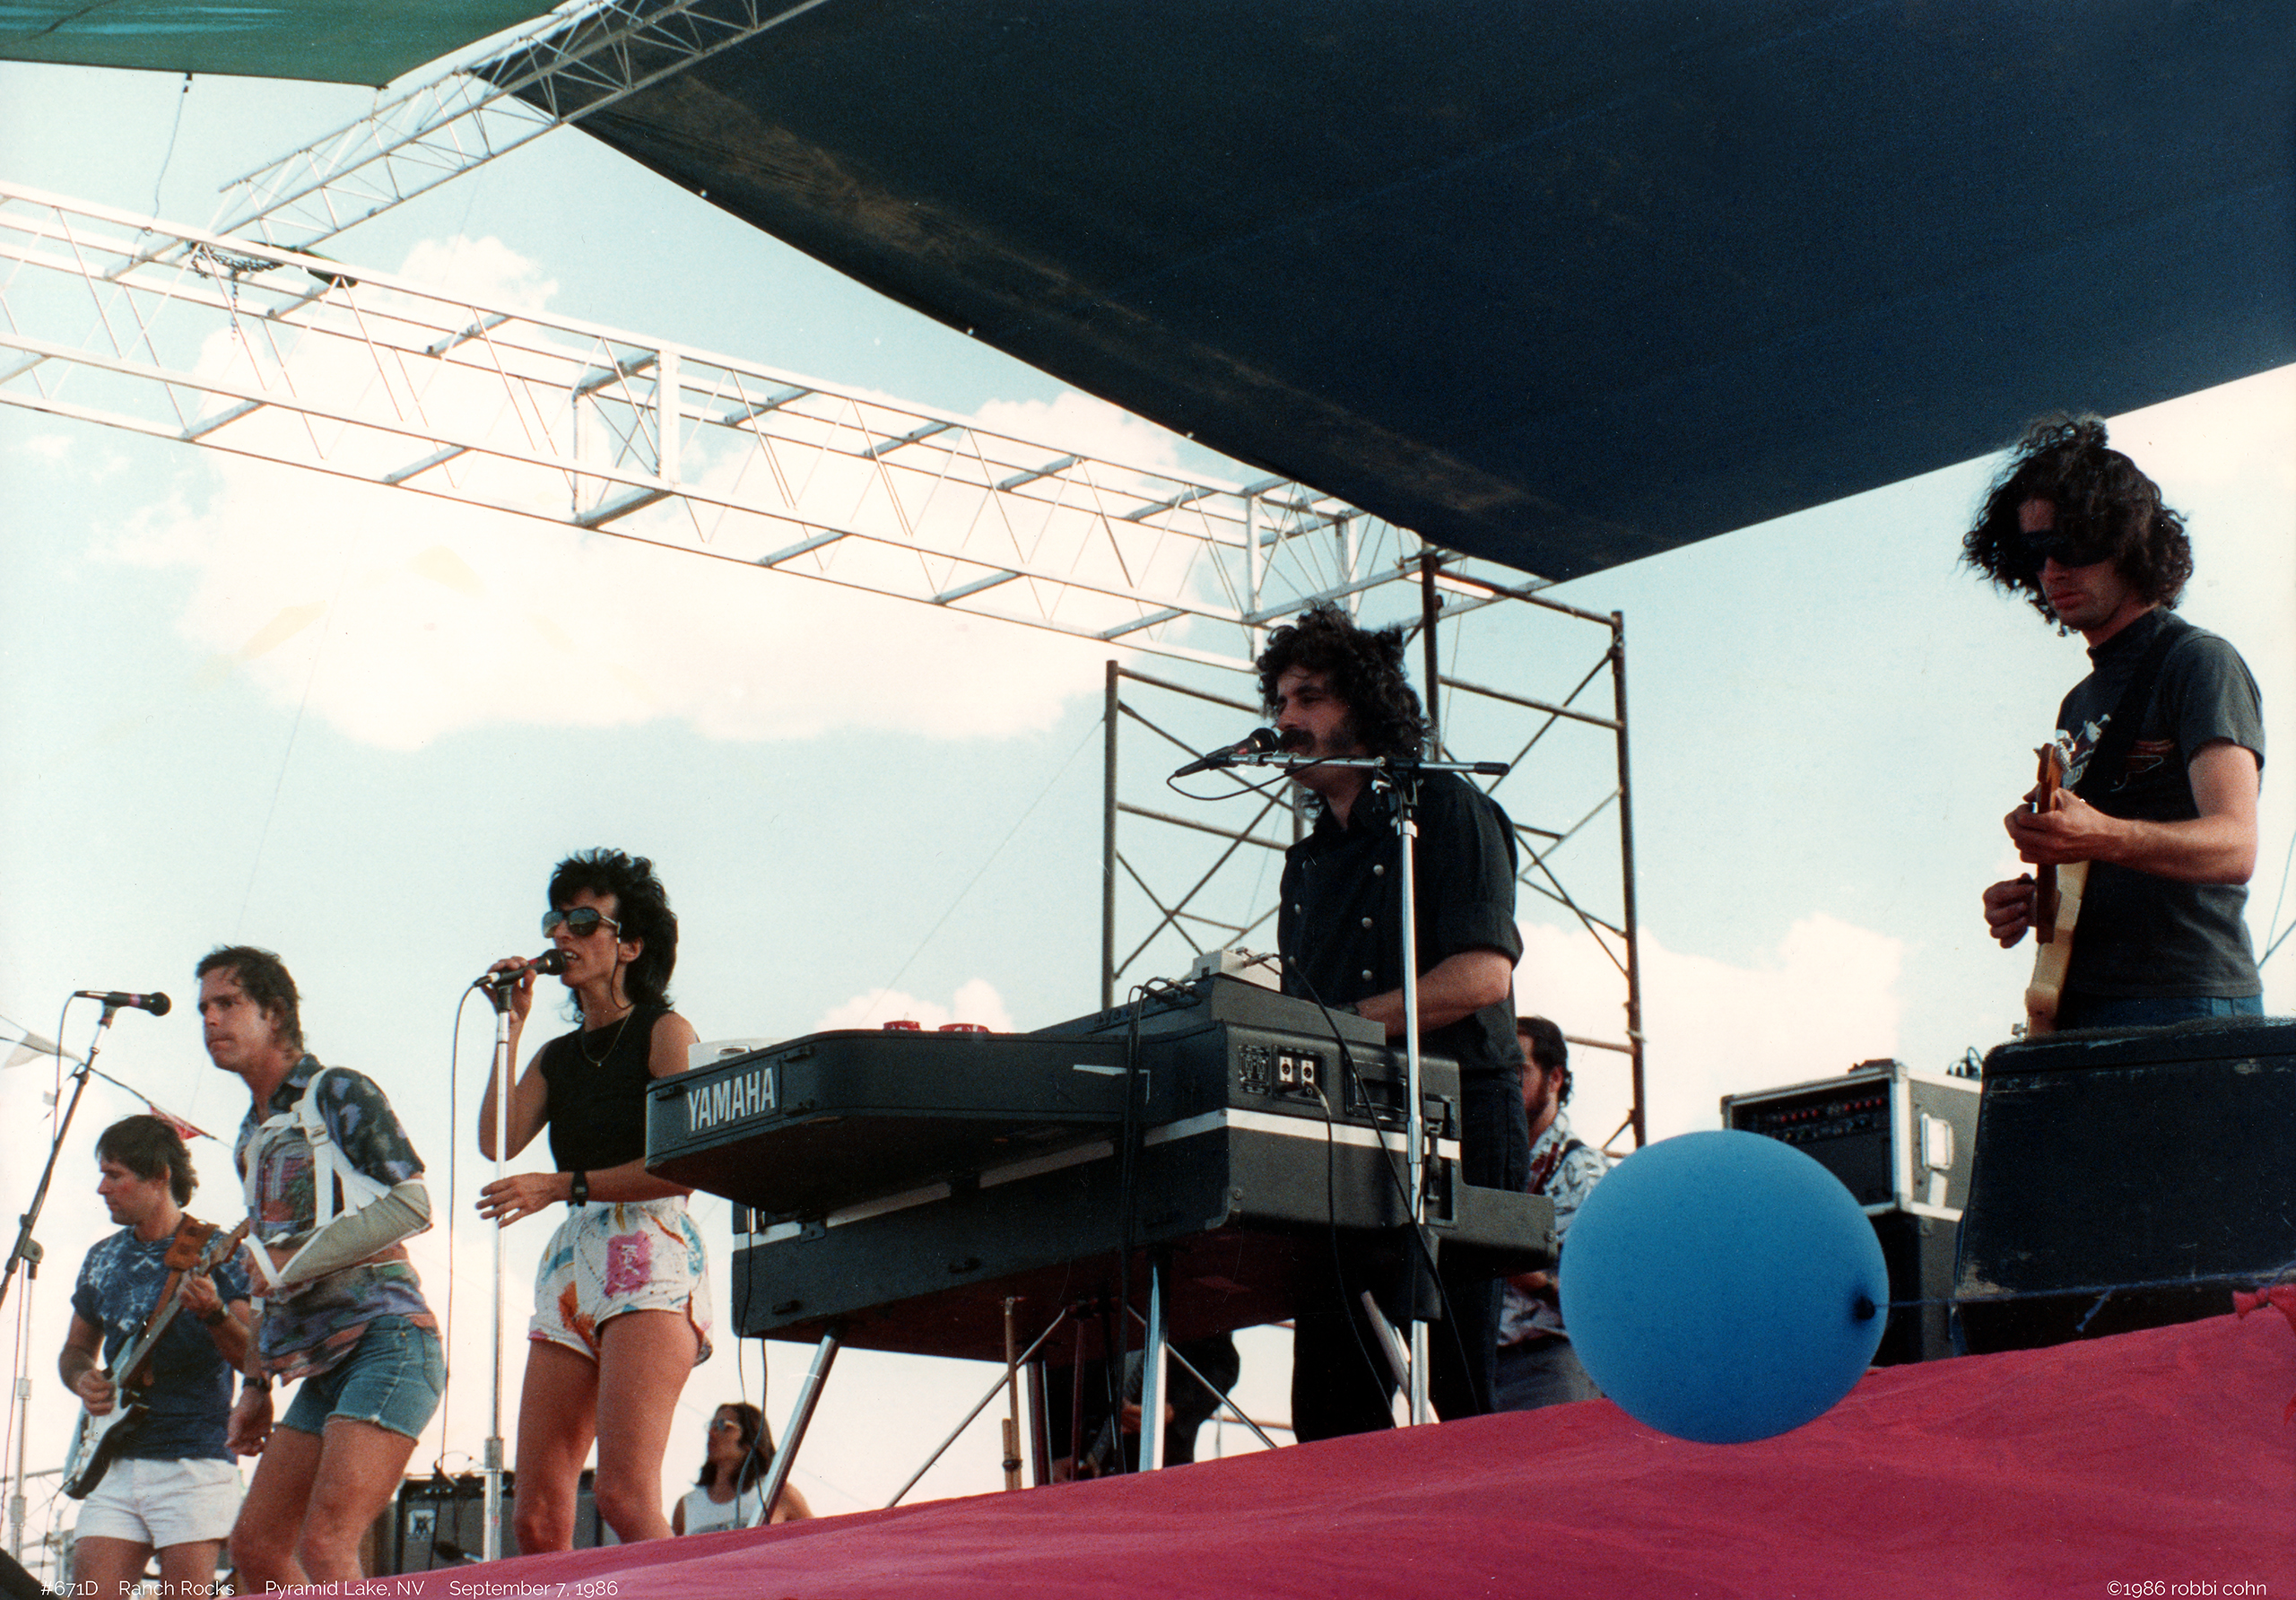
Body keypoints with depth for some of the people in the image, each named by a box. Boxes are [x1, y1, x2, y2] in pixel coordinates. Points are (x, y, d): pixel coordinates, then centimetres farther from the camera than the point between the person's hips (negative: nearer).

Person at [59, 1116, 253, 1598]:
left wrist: (214, 1314, -29)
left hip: (194, 1463, -5)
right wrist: (83, 1379, 4)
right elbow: (75, 1349, 27)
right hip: (116, 1465, 5)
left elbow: (257, 1360, -10)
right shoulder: (102, 1260, 15)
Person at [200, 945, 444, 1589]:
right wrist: (255, 1387, 23)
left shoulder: (338, 1092, -1)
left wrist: (289, 1260, -13)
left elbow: (411, 1205, -13)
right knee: (254, 1547, 5)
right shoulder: (251, 1139, 24)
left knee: (324, 1548, -21)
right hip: (322, 1365, 9)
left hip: (386, 1336, -9)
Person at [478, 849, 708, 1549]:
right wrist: (510, 1026, 8)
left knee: (626, 1500, -23)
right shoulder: (557, 1057, 22)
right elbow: (498, 1141, 5)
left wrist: (565, 1186, -13)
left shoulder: (664, 1032, 4)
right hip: (570, 1266, 7)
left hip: (650, 1260, -7)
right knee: (537, 1523, -4)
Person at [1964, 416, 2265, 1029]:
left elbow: (2233, 848, -15)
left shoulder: (2198, 662, -1)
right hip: (2082, 1012, 7)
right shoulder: (2082, 703, 24)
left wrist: (2101, 837, -32)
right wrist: (2029, 903, 6)